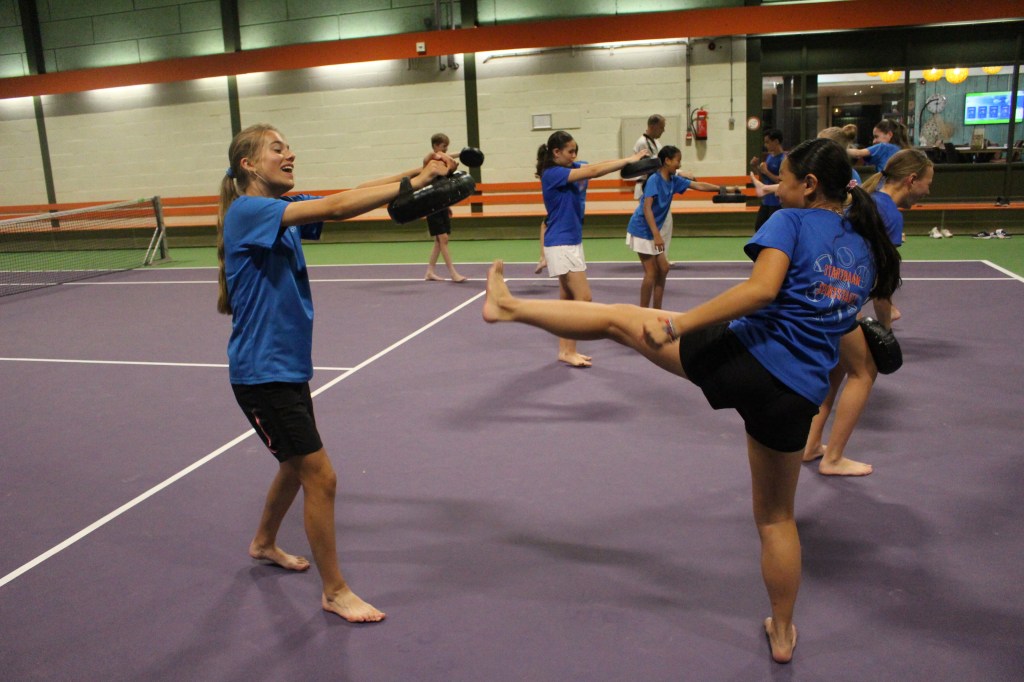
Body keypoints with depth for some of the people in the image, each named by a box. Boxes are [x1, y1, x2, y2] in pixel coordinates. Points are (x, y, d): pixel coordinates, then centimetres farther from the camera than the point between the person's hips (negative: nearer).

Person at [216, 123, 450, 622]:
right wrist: (416, 181, -31)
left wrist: (418, 173, -18)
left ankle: (263, 543, 48)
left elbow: (348, 197, -4)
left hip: (289, 366, 9)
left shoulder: (284, 211, 8)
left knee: (296, 464, 23)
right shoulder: (246, 212, -17)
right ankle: (335, 591, 12)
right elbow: (335, 206, -29)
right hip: (261, 372, -9)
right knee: (320, 477, -5)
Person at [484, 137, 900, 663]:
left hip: (746, 355, -5)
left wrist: (679, 325, -20)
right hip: (799, 395, 6)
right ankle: (782, 634, 32)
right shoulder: (866, 249, 19)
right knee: (776, 516, 21)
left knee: (618, 318, 10)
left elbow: (761, 289, -19)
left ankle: (510, 306, 17)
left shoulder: (791, 221, -1)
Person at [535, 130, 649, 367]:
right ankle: (568, 351, 0)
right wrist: (629, 160, -19)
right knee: (583, 298, -9)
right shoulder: (551, 174, -16)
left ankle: (564, 350, 20)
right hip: (560, 243, -9)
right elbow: (592, 171, -21)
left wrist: (630, 160, -15)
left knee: (568, 299, 12)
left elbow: (596, 168, -1)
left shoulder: (572, 168, 9)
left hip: (573, 241, 9)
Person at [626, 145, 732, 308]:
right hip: (642, 230, -8)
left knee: (663, 269, 8)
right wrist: (657, 235, -29)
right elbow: (647, 208, -24)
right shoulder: (654, 179, -18)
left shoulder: (673, 180, 4)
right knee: (651, 273, -8)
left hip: (654, 232, 8)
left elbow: (699, 186, 13)